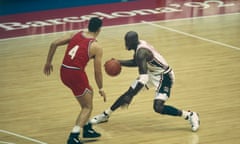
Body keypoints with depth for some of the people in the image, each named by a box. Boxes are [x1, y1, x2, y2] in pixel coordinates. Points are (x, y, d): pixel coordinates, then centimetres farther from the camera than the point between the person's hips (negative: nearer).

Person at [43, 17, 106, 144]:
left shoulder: (75, 35, 10)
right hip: (76, 74, -7)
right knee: (87, 107, 8)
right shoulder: (96, 47, -5)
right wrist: (101, 89, 12)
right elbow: (97, 71, -3)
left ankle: (87, 129, 35)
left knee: (89, 92, 30)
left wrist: (48, 62, 15)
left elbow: (54, 44, 5)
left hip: (64, 72, 7)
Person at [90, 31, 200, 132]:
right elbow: (136, 62, 19)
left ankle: (190, 116, -6)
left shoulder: (141, 52, -31)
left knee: (158, 107, -21)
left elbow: (143, 79, -36)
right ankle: (105, 115, 26)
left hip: (164, 76, -10)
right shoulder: (139, 46, -3)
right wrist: (119, 62, 8)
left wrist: (130, 96, -36)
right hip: (151, 72, 10)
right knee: (128, 93, 11)